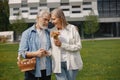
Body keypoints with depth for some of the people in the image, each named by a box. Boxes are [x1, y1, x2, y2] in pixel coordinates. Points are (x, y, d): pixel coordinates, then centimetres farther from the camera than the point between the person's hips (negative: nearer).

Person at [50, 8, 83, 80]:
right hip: (58, 64, 2)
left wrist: (62, 45, -14)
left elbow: (78, 46, -7)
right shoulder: (53, 31, 6)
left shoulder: (72, 28, -3)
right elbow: (52, 48, 8)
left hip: (71, 63, -2)